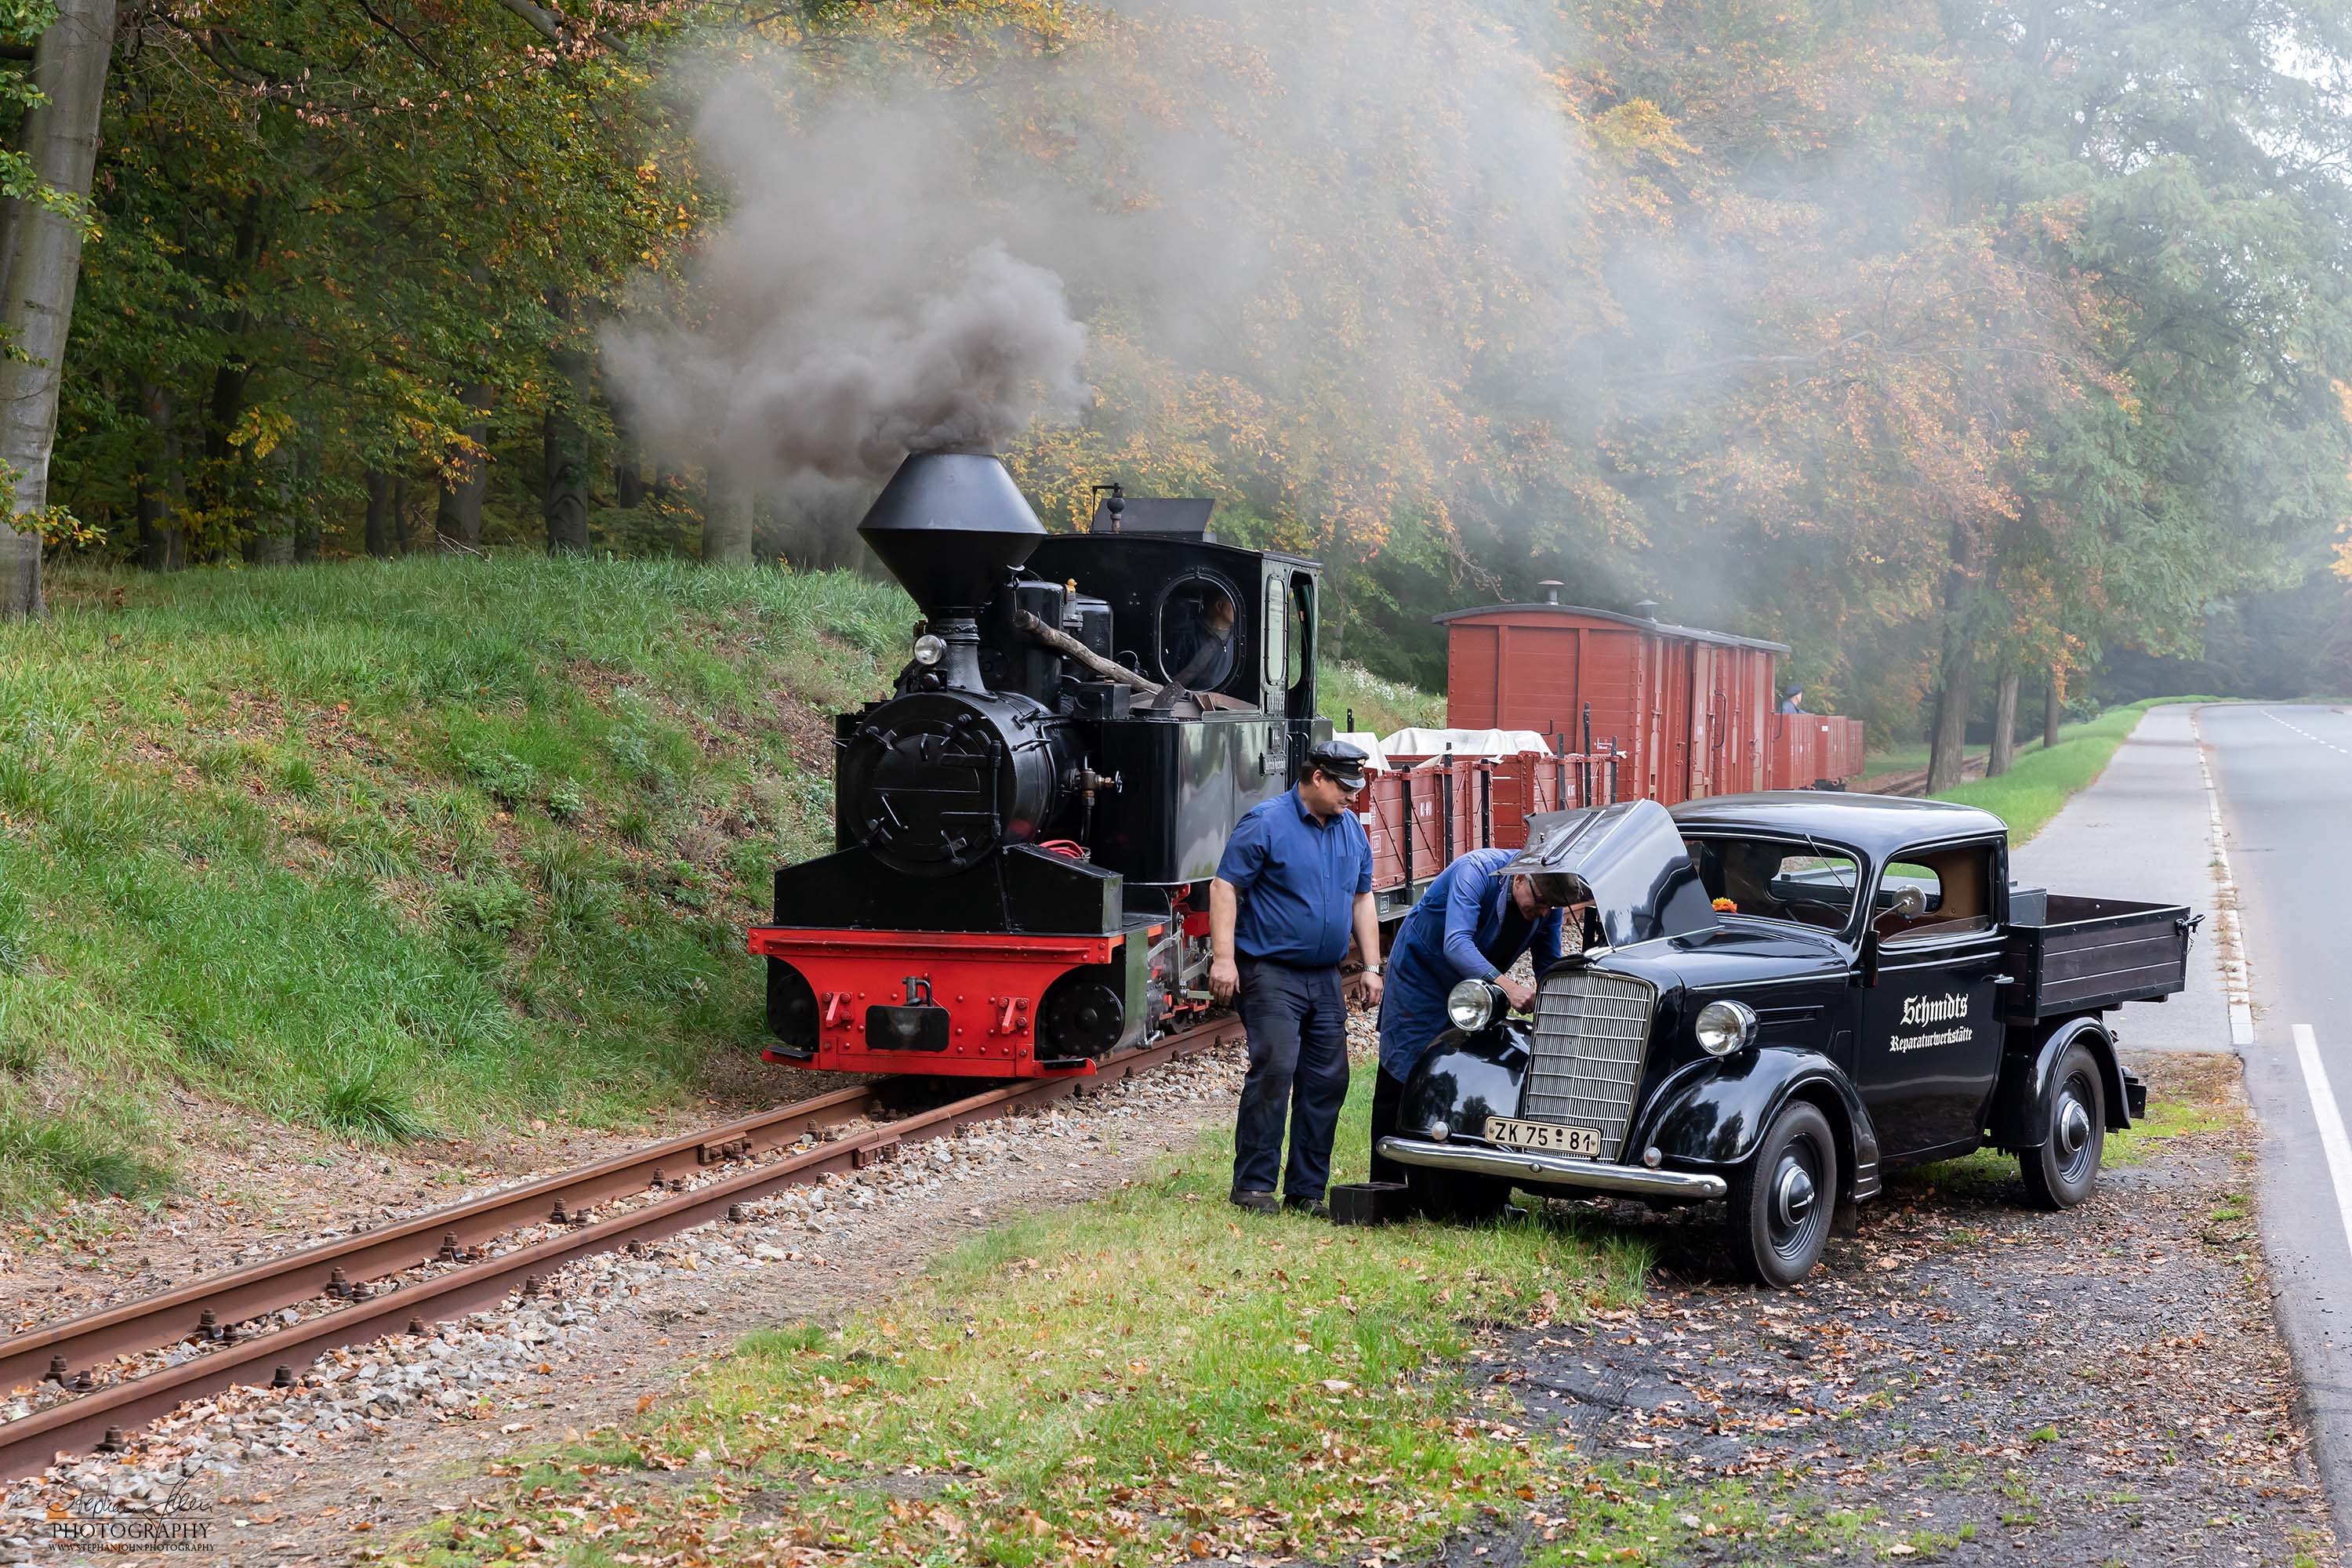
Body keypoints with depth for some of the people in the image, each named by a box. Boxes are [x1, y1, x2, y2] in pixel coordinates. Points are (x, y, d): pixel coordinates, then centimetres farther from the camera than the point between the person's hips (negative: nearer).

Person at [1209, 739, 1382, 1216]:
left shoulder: (1352, 829, 13)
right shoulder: (1266, 822, -8)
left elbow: (1362, 900, 20)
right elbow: (1225, 887, -10)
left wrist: (1371, 967, 14)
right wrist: (1223, 957, -17)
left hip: (1325, 978, 7)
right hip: (1270, 972, -7)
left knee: (1328, 1079, 5)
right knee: (1274, 1069, -14)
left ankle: (1307, 1188, 13)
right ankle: (1254, 1185, -7)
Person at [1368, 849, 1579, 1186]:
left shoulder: (1548, 903, -13)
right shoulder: (1477, 870, -32)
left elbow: (1549, 966, -1)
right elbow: (1456, 944, -43)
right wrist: (1507, 985, -56)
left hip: (1476, 988, 6)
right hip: (1421, 976, -6)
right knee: (1402, 1081, -3)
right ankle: (1386, 1187, 3)